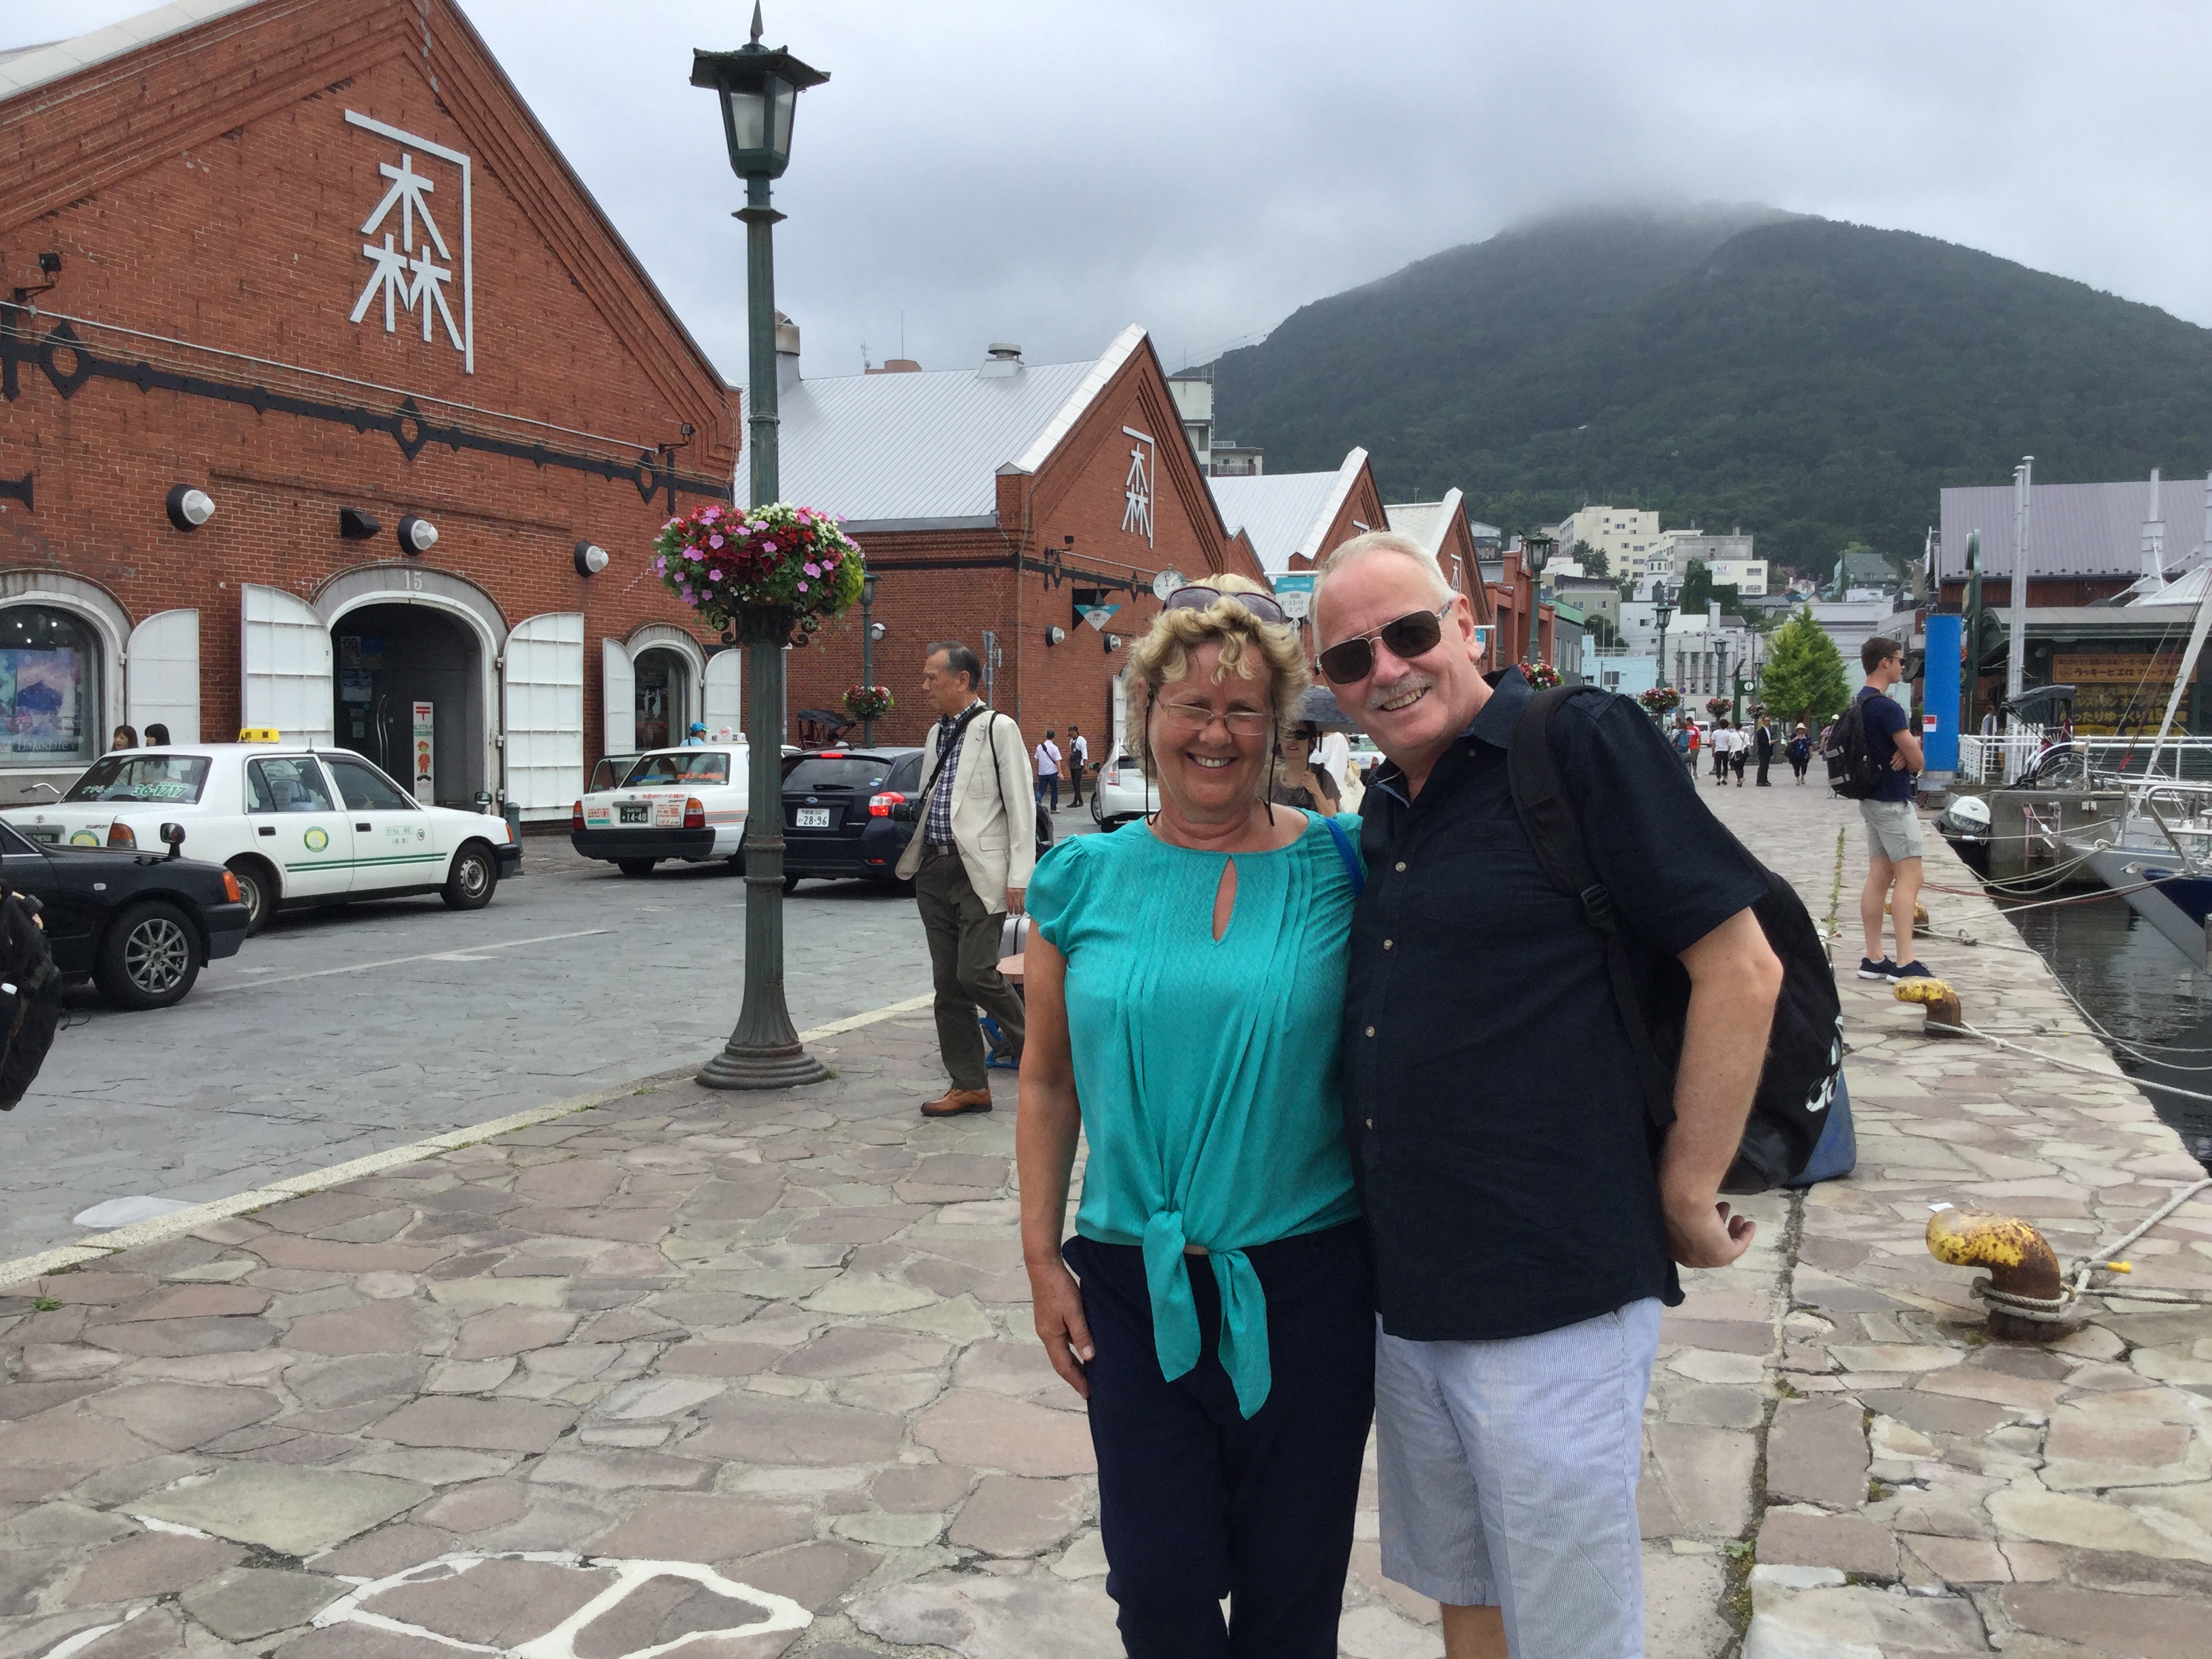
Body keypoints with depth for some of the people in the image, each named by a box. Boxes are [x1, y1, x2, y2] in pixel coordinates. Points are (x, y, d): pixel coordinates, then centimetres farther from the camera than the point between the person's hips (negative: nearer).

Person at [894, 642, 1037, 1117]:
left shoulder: (998, 728, -5)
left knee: (976, 973, -14)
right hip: (934, 870, 8)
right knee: (948, 984, 7)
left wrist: (1019, 877, -13)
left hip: (980, 873, -7)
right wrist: (908, 807, 7)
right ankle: (969, 1085, 14)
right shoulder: (936, 735, 18)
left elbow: (1020, 806, -9)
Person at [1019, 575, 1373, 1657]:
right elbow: (1048, 1084, 8)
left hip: (1305, 1280, -1)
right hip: (1133, 1282, 1)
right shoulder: (1085, 880, 1)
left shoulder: (1341, 867, -4)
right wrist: (1041, 1258, 5)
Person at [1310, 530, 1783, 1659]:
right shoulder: (1385, 813, 11)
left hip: (1553, 1300, -7)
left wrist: (1688, 1199, -10)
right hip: (1404, 1296, 7)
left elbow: (1741, 969, -13)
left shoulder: (1581, 742, -11)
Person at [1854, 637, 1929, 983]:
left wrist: (1905, 751, -3)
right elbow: (1917, 759, -15)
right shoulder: (1886, 706, -17)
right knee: (1910, 876, -9)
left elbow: (1907, 745, 19)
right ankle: (1905, 962, -13)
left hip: (1872, 799, 10)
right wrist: (1908, 757, 8)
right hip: (1893, 801, -10)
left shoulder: (1861, 703, 14)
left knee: (1879, 876, 9)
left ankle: (1874, 958, 10)